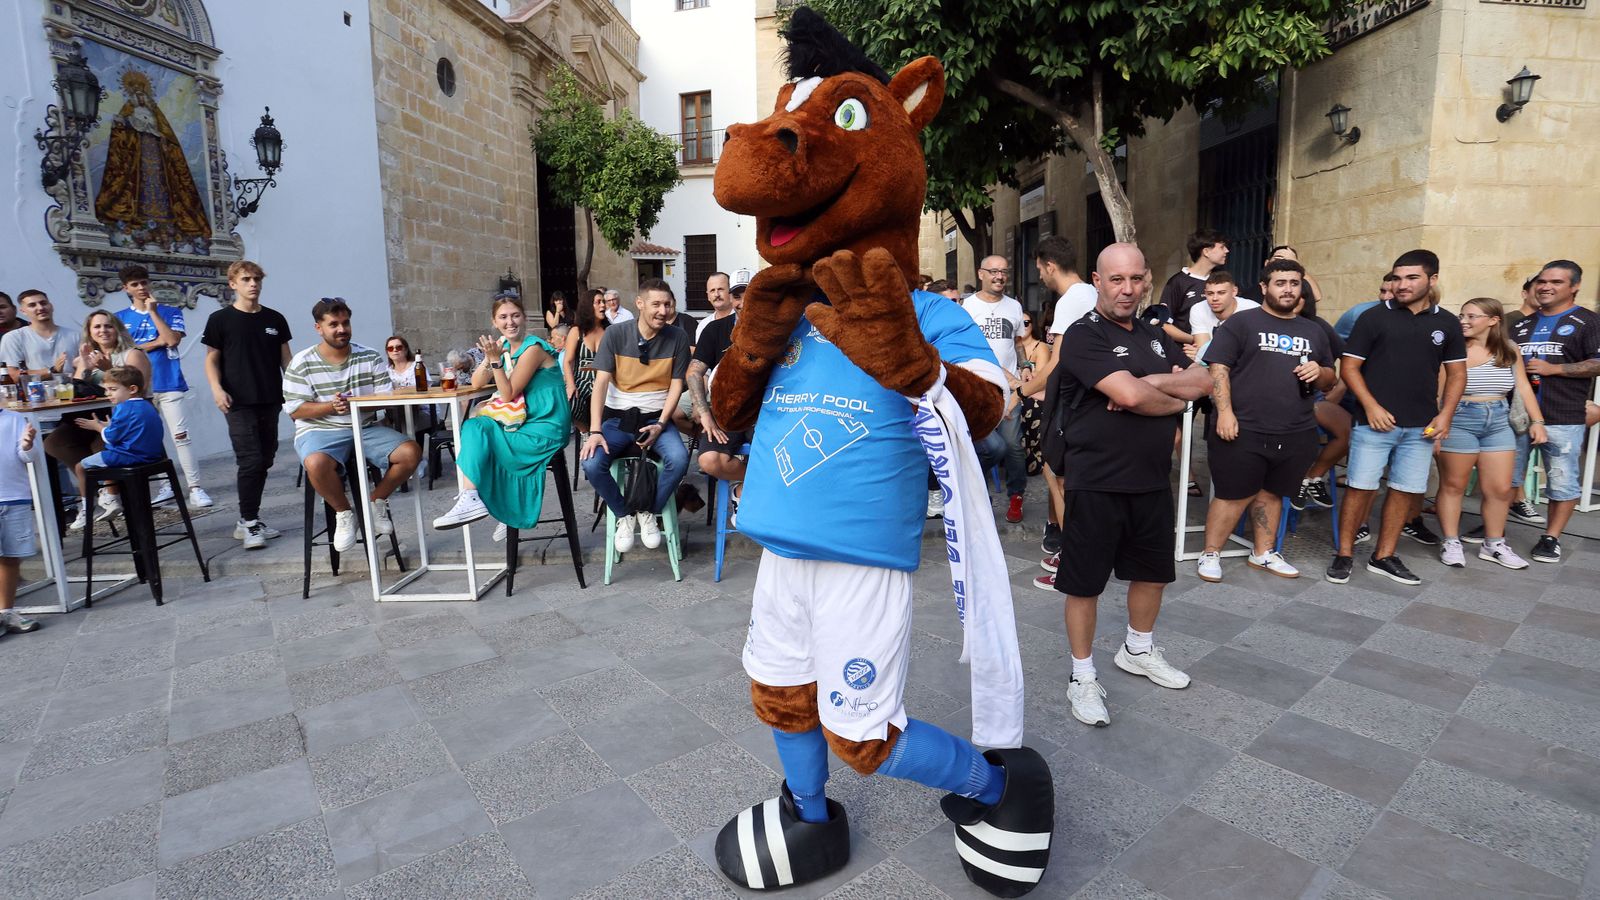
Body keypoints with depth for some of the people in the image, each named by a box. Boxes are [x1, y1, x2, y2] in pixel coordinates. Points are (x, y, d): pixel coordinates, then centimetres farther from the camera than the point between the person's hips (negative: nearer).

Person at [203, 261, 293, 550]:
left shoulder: (275, 319, 10)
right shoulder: (220, 319, 1)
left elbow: (285, 358, 13)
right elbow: (212, 359, 3)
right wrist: (217, 389, -12)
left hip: (270, 401, 4)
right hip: (239, 403, -4)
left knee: (265, 461, 8)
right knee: (250, 461, -11)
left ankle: (248, 520, 19)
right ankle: (248, 522, -1)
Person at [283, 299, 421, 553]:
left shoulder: (370, 357, 7)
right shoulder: (302, 363, 1)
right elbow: (295, 410, -3)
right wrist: (330, 406, -20)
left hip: (365, 428, 3)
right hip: (319, 431, -3)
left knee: (411, 452, -20)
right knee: (316, 464, -37)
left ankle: (376, 502, 5)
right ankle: (344, 513, -7)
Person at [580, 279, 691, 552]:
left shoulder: (677, 338, -3)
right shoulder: (616, 333, -6)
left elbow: (676, 385, 0)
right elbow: (600, 383, -9)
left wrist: (660, 425, -13)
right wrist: (595, 431, -19)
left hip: (656, 416, 0)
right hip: (618, 416, 0)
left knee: (679, 459, -29)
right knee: (592, 464, -25)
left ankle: (649, 512, 1)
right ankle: (623, 514, 5)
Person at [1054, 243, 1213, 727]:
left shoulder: (1157, 337, 13)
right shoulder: (1084, 336, -12)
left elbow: (1204, 382, 1)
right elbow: (1130, 395, -24)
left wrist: (1144, 383, -16)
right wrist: (1176, 399, -4)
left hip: (1152, 481, 8)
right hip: (1095, 483, -7)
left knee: (1153, 571, 21)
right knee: (1084, 582, 4)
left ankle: (1137, 650, 44)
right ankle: (1083, 677, 20)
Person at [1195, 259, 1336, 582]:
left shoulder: (1313, 332, 18)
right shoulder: (1241, 322, -1)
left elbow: (1330, 380, 23)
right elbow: (1218, 368, -9)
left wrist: (1320, 372, -2)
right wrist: (1225, 412, -18)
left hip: (1296, 435, 5)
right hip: (1243, 431, -5)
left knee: (1272, 493, 14)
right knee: (1234, 495, -1)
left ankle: (1263, 553, 28)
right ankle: (1210, 554, 12)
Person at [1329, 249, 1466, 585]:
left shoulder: (1447, 323, 8)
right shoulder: (1374, 317, -2)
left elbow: (1457, 372, 13)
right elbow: (1349, 367, -3)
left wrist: (1445, 415, 0)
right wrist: (1371, 407, -12)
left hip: (1421, 426, 4)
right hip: (1375, 422, -4)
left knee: (1406, 491, 8)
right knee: (1361, 488, -3)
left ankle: (1384, 557, 19)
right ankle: (1344, 554, 8)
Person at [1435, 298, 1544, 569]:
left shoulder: (1509, 350, 5)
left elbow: (1523, 387, 10)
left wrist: (1537, 420, 4)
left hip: (1499, 423, 5)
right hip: (1459, 421, -5)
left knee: (1500, 488, 8)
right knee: (1453, 485, 3)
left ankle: (1494, 544, 22)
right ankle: (1451, 542, 14)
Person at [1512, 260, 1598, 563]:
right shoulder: (1521, 325, 16)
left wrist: (1553, 369, -15)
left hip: (1562, 419, -4)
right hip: (1515, 413, 4)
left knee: (1562, 480, 2)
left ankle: (1551, 538, 11)